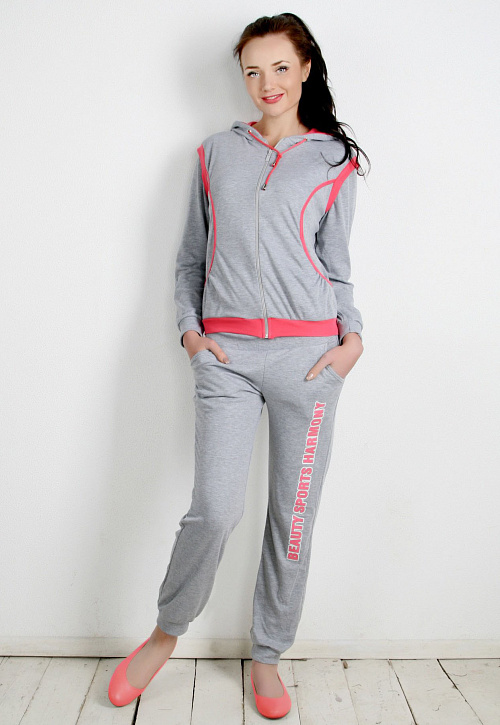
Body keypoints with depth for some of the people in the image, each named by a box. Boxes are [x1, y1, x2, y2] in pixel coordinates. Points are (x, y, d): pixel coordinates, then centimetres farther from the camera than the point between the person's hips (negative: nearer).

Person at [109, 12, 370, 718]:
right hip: (226, 353, 0)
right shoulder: (216, 152, 15)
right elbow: (190, 256, 17)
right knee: (215, 508, -9)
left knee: (294, 514, 4)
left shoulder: (334, 159, 12)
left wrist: (352, 336, -3)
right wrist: (190, 328, 3)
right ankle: (166, 633, 19)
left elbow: (336, 264, 12)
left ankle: (268, 654, 24)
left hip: (308, 353, 0)